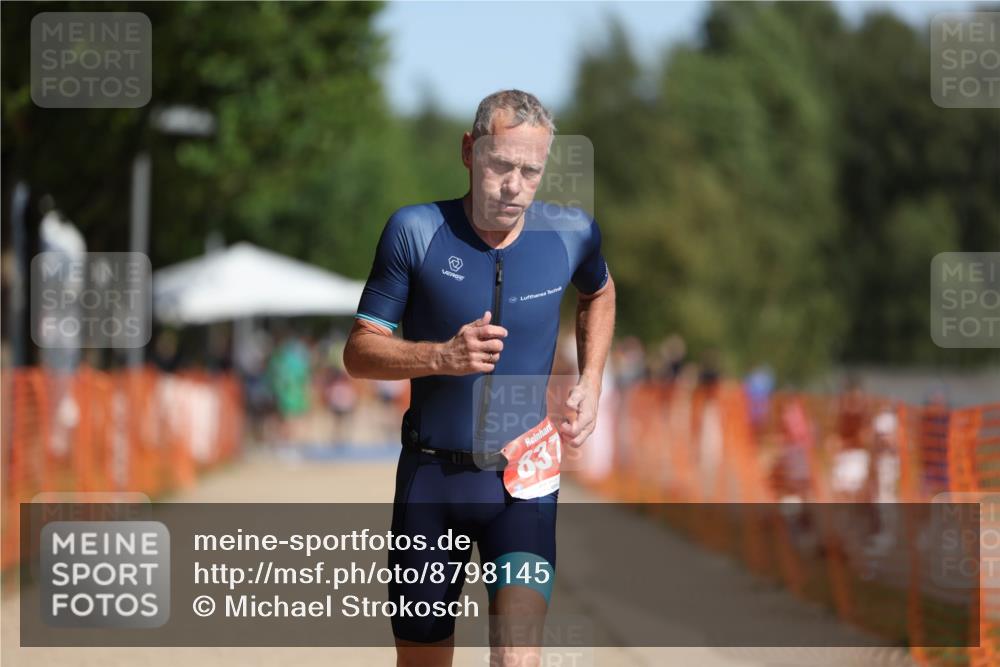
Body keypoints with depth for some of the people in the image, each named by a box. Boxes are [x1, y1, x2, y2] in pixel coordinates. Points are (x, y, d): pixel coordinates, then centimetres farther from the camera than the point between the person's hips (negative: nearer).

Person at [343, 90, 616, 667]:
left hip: (523, 478, 0)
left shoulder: (571, 233, -2)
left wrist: (590, 382, 11)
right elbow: (359, 352, -4)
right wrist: (441, 356, -22)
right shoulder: (416, 231, -8)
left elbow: (599, 293, 23)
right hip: (430, 474, 0)